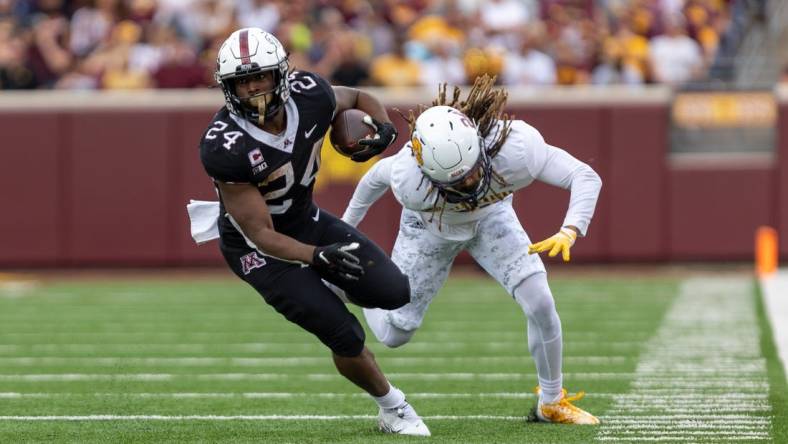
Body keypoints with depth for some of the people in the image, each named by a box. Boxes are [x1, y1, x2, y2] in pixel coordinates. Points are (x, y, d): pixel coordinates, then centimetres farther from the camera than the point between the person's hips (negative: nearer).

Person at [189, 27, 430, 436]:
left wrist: (383, 129, -16)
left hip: (306, 220, 6)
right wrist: (319, 256, -43)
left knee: (394, 292, -4)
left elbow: (358, 99, 6)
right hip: (257, 248, -6)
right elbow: (262, 235, -29)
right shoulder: (224, 148, -34)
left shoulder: (309, 96, -19)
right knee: (344, 334, -9)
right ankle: (393, 409, 17)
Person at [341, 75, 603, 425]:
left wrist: (569, 231, -54)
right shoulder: (409, 182, -41)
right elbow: (378, 175, -17)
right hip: (431, 226, -1)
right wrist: (348, 223, 2)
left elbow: (585, 177, -36)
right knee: (394, 334, 6)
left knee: (541, 304, -15)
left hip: (490, 216, 1)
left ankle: (552, 403, 8)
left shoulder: (515, 146, -43)